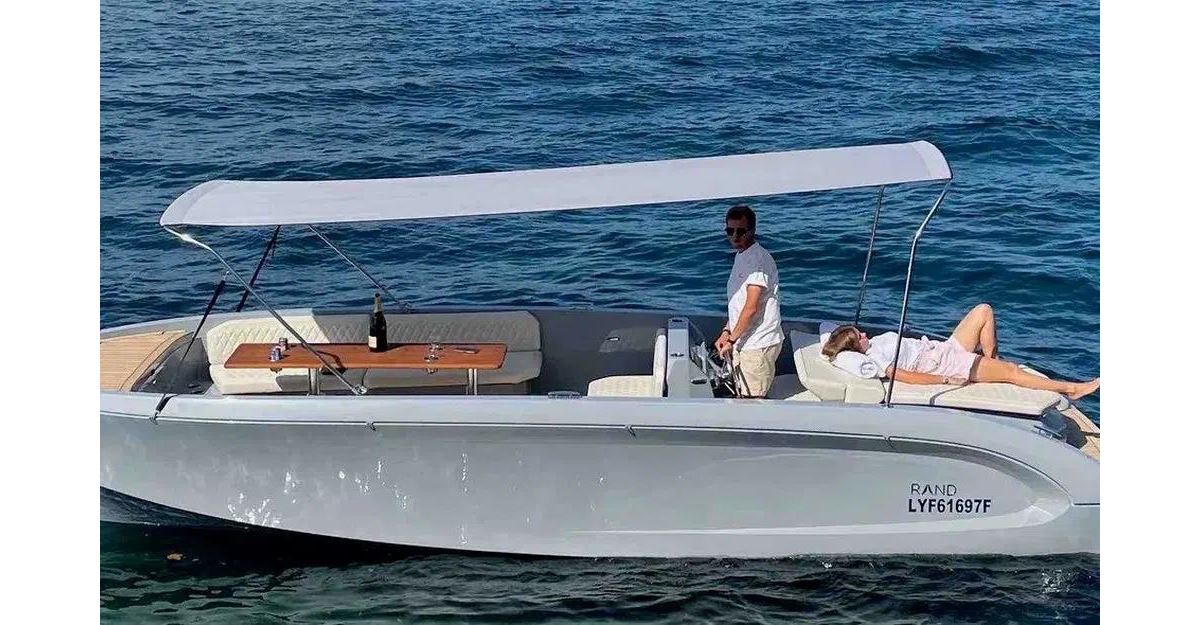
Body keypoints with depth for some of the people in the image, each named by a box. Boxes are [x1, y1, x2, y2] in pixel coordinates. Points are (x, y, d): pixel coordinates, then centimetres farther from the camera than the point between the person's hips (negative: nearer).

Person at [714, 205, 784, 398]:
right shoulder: (740, 256, 15)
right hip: (743, 343, 10)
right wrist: (726, 332, 11)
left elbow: (752, 308, -21)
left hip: (757, 345, -10)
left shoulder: (758, 258, -17)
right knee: (741, 398, 13)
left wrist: (731, 340, -14)